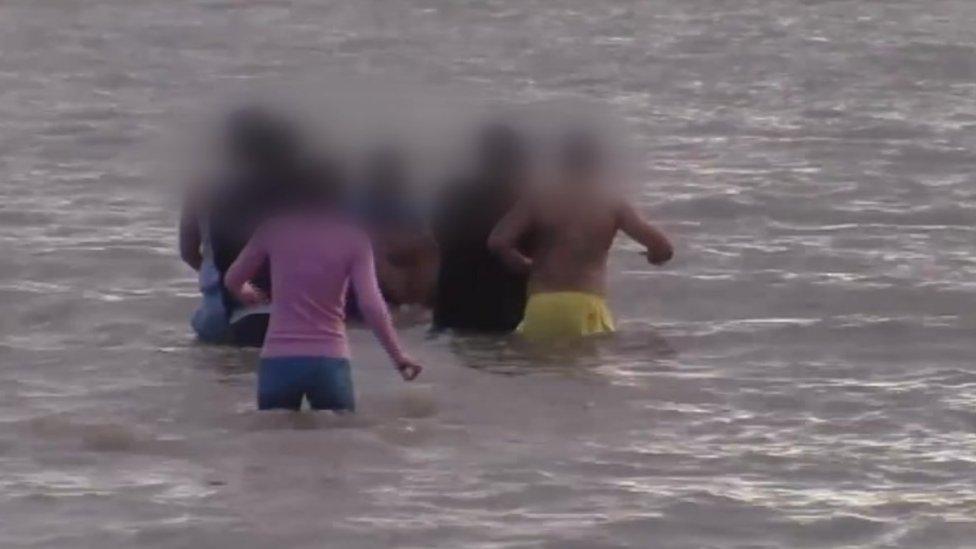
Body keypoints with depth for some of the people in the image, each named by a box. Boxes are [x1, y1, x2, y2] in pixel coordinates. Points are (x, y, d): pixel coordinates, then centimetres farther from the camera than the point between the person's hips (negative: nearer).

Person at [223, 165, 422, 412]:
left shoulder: (274, 229, 4)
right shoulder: (352, 237, 0)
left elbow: (232, 280, 16)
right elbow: (371, 304, -8)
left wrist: (247, 293, 40)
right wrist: (399, 357, 2)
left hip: (278, 361, 1)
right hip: (328, 362, -1)